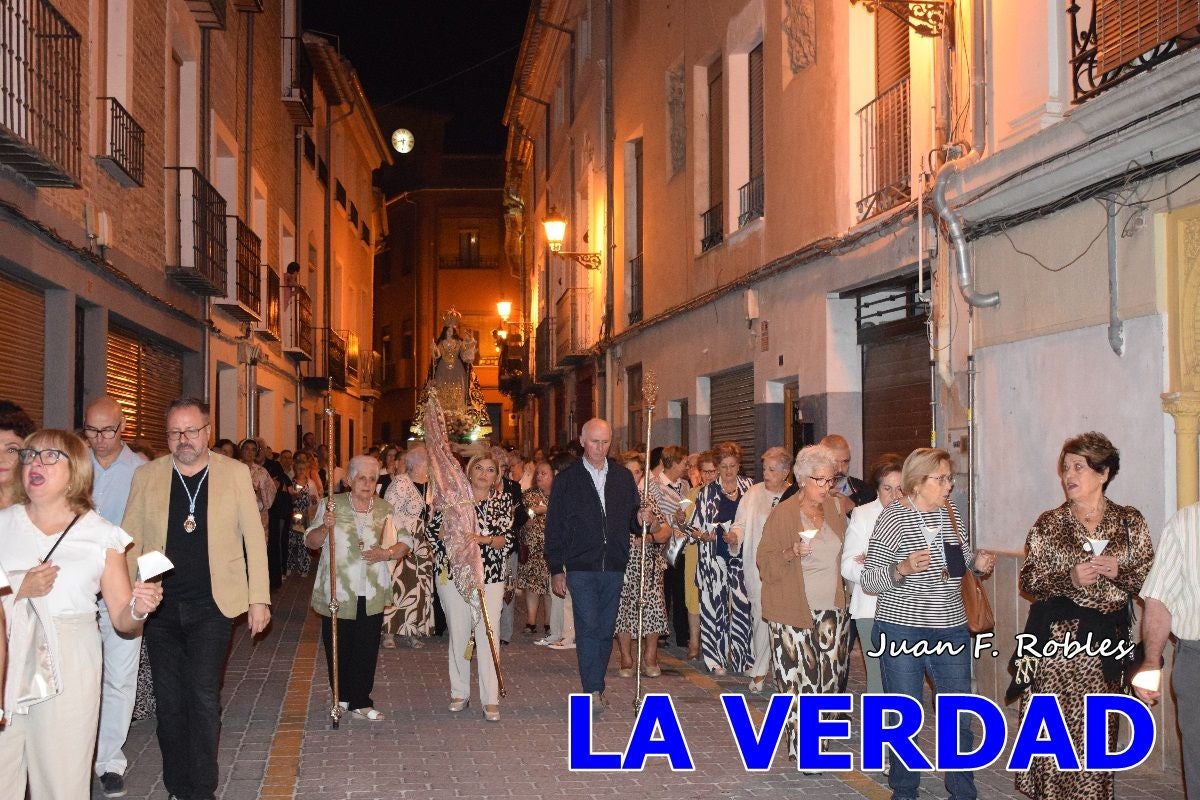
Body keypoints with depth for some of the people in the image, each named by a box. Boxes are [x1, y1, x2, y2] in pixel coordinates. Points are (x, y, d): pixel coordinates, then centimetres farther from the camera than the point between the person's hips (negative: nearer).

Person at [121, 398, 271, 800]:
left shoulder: (235, 473, 1)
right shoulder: (147, 476, 5)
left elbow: (254, 536, 2)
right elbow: (130, 541, 8)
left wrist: (259, 598, -1)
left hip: (212, 605, -2)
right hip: (160, 607, 2)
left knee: (203, 696, -8)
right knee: (169, 701, 8)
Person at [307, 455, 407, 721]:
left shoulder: (385, 509, 9)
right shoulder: (332, 505, 2)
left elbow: (406, 541, 9)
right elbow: (311, 542, 1)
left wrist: (387, 553, -11)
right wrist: (325, 527, -19)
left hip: (372, 595, 1)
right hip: (337, 592, -1)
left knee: (367, 649, -1)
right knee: (339, 646, 6)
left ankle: (360, 702, 8)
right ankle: (342, 695, 24)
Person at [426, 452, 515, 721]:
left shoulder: (504, 500, 6)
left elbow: (510, 539, 0)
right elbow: (432, 529, 7)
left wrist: (484, 539, -17)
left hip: (490, 576, 0)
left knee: (487, 636, -6)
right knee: (458, 633, 5)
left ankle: (491, 699, -4)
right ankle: (460, 693, 17)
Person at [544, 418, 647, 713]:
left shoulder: (623, 476, 10)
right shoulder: (567, 479, 2)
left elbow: (632, 520, 16)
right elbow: (554, 527, 2)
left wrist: (640, 519, -9)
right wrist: (556, 570, -1)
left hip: (614, 567, 3)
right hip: (581, 567, -3)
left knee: (606, 631, 8)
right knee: (588, 629, -10)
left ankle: (595, 687, 19)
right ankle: (594, 691, -11)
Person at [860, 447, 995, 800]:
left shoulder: (951, 512, 5)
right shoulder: (893, 517, -12)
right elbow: (867, 580, -11)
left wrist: (978, 561, 1)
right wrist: (903, 568, -28)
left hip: (951, 629, 5)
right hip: (902, 629, -5)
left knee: (959, 717, 8)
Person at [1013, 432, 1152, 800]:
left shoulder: (1130, 522, 5)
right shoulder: (1048, 524, 3)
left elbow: (1149, 580, 5)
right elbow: (1029, 580, 0)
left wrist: (1119, 571, -14)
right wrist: (1071, 579, -15)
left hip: (1107, 639, 1)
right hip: (1056, 638, -1)